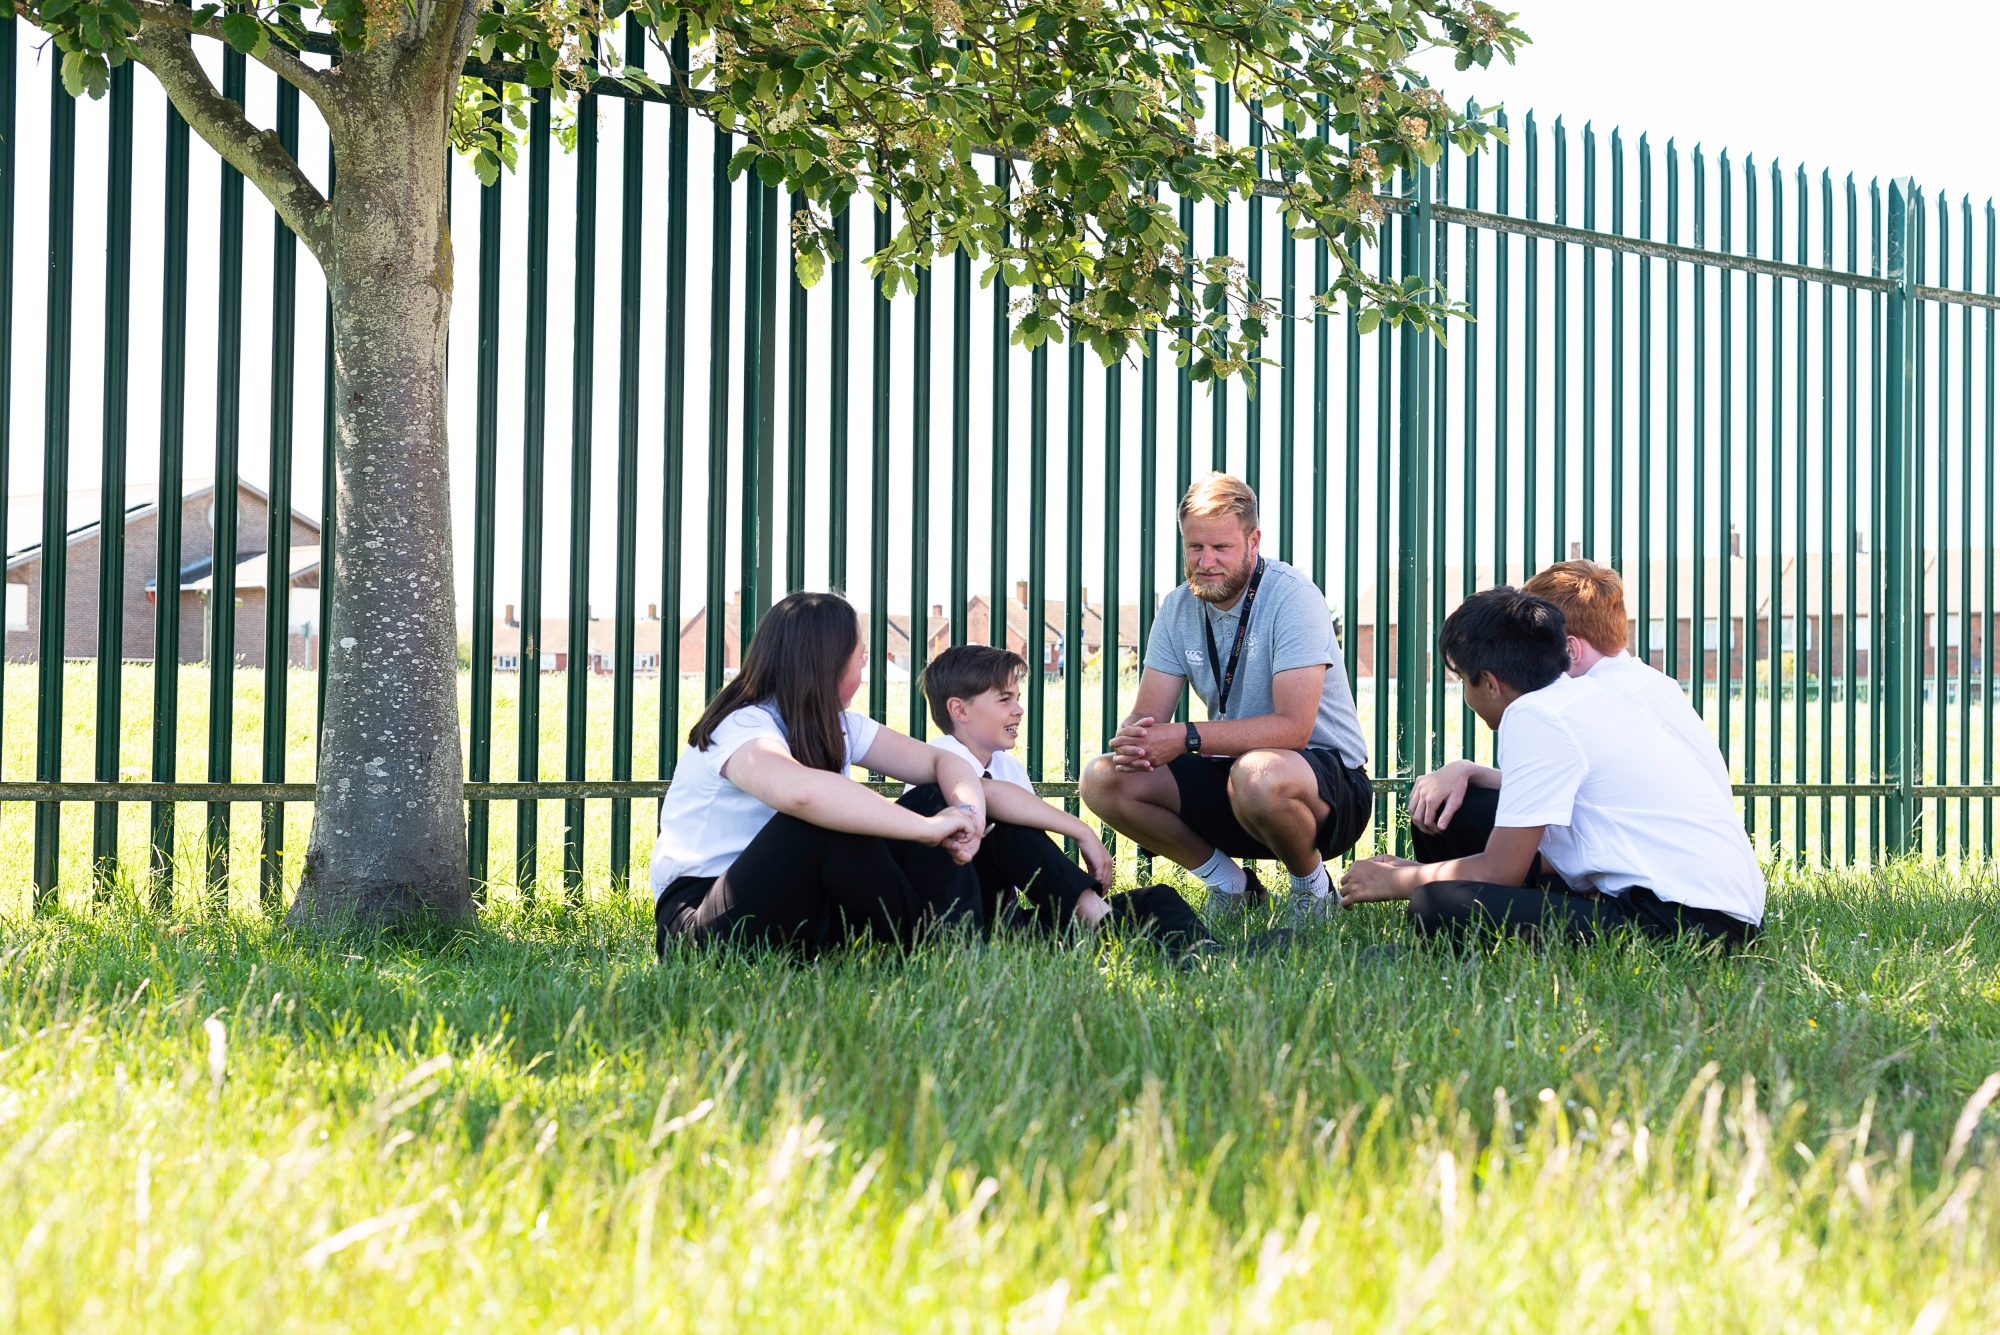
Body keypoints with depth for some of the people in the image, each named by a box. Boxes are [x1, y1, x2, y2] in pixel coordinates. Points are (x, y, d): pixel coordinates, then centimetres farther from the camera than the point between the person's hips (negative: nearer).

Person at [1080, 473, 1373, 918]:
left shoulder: (1292, 597, -18)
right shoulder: (1178, 608, 2)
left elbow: (1294, 727, -27)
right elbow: (1146, 717, -1)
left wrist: (1188, 738, -33)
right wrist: (1132, 741, -26)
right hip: (1229, 773, 6)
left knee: (1257, 773, -40)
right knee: (1103, 780, -11)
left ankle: (1312, 886, -8)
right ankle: (1230, 886, 6)